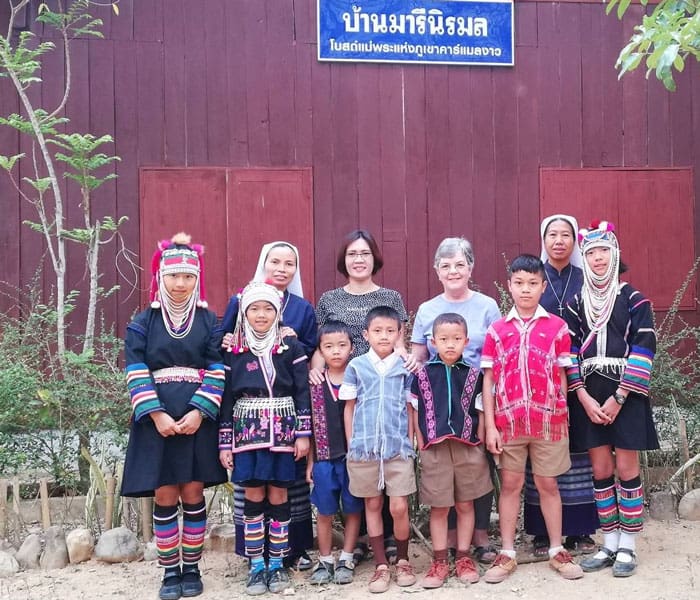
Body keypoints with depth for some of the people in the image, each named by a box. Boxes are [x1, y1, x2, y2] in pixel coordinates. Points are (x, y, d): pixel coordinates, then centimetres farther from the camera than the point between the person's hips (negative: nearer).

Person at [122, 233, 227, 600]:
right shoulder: (143, 323, 3)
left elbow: (216, 372, -1)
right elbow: (136, 374, -3)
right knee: (165, 496, 4)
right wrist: (156, 414, -14)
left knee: (193, 494, 5)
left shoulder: (209, 321, 4)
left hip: (199, 418, 0)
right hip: (157, 419, 0)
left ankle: (191, 568, 19)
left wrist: (199, 412, -14)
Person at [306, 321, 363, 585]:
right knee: (325, 512, 10)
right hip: (324, 457, 1)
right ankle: (325, 560, 24)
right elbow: (310, 425, 3)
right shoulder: (315, 383, 0)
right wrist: (310, 461, 2)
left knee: (353, 510, 9)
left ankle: (346, 559, 23)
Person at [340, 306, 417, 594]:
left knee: (399, 507, -1)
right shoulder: (356, 366, 2)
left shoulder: (405, 367, 3)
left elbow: (410, 409, 7)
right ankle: (381, 565, 21)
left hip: (398, 448, 0)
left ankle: (403, 561, 22)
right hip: (363, 448, 1)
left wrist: (410, 443, 3)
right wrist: (351, 444, 4)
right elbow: (349, 408, 6)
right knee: (372, 505, 10)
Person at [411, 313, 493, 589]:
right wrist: (421, 445, -1)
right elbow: (416, 412, 3)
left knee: (465, 505, 11)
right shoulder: (423, 374, -1)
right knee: (438, 508, 7)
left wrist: (480, 445, -1)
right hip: (435, 449, -1)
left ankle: (463, 558, 24)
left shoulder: (474, 374, 0)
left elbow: (481, 411, 3)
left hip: (468, 448, 1)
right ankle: (439, 562, 17)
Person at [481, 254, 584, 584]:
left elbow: (562, 377, 4)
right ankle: (507, 554, 19)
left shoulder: (557, 327, 0)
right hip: (508, 421, 1)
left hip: (549, 421, 0)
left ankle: (557, 551, 24)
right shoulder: (497, 330, 1)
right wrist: (490, 426, -3)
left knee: (548, 484, 10)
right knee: (510, 484, 9)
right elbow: (488, 380, 1)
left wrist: (563, 417, 2)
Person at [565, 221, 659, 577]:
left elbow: (643, 350, -8)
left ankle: (627, 547, 13)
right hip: (590, 397, 3)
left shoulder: (633, 300, -1)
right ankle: (609, 545, 19)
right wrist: (584, 397, -8)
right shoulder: (577, 303, 7)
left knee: (626, 470, 1)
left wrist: (618, 398, -14)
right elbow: (570, 353, 4)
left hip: (626, 394, -3)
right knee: (601, 472, 7)